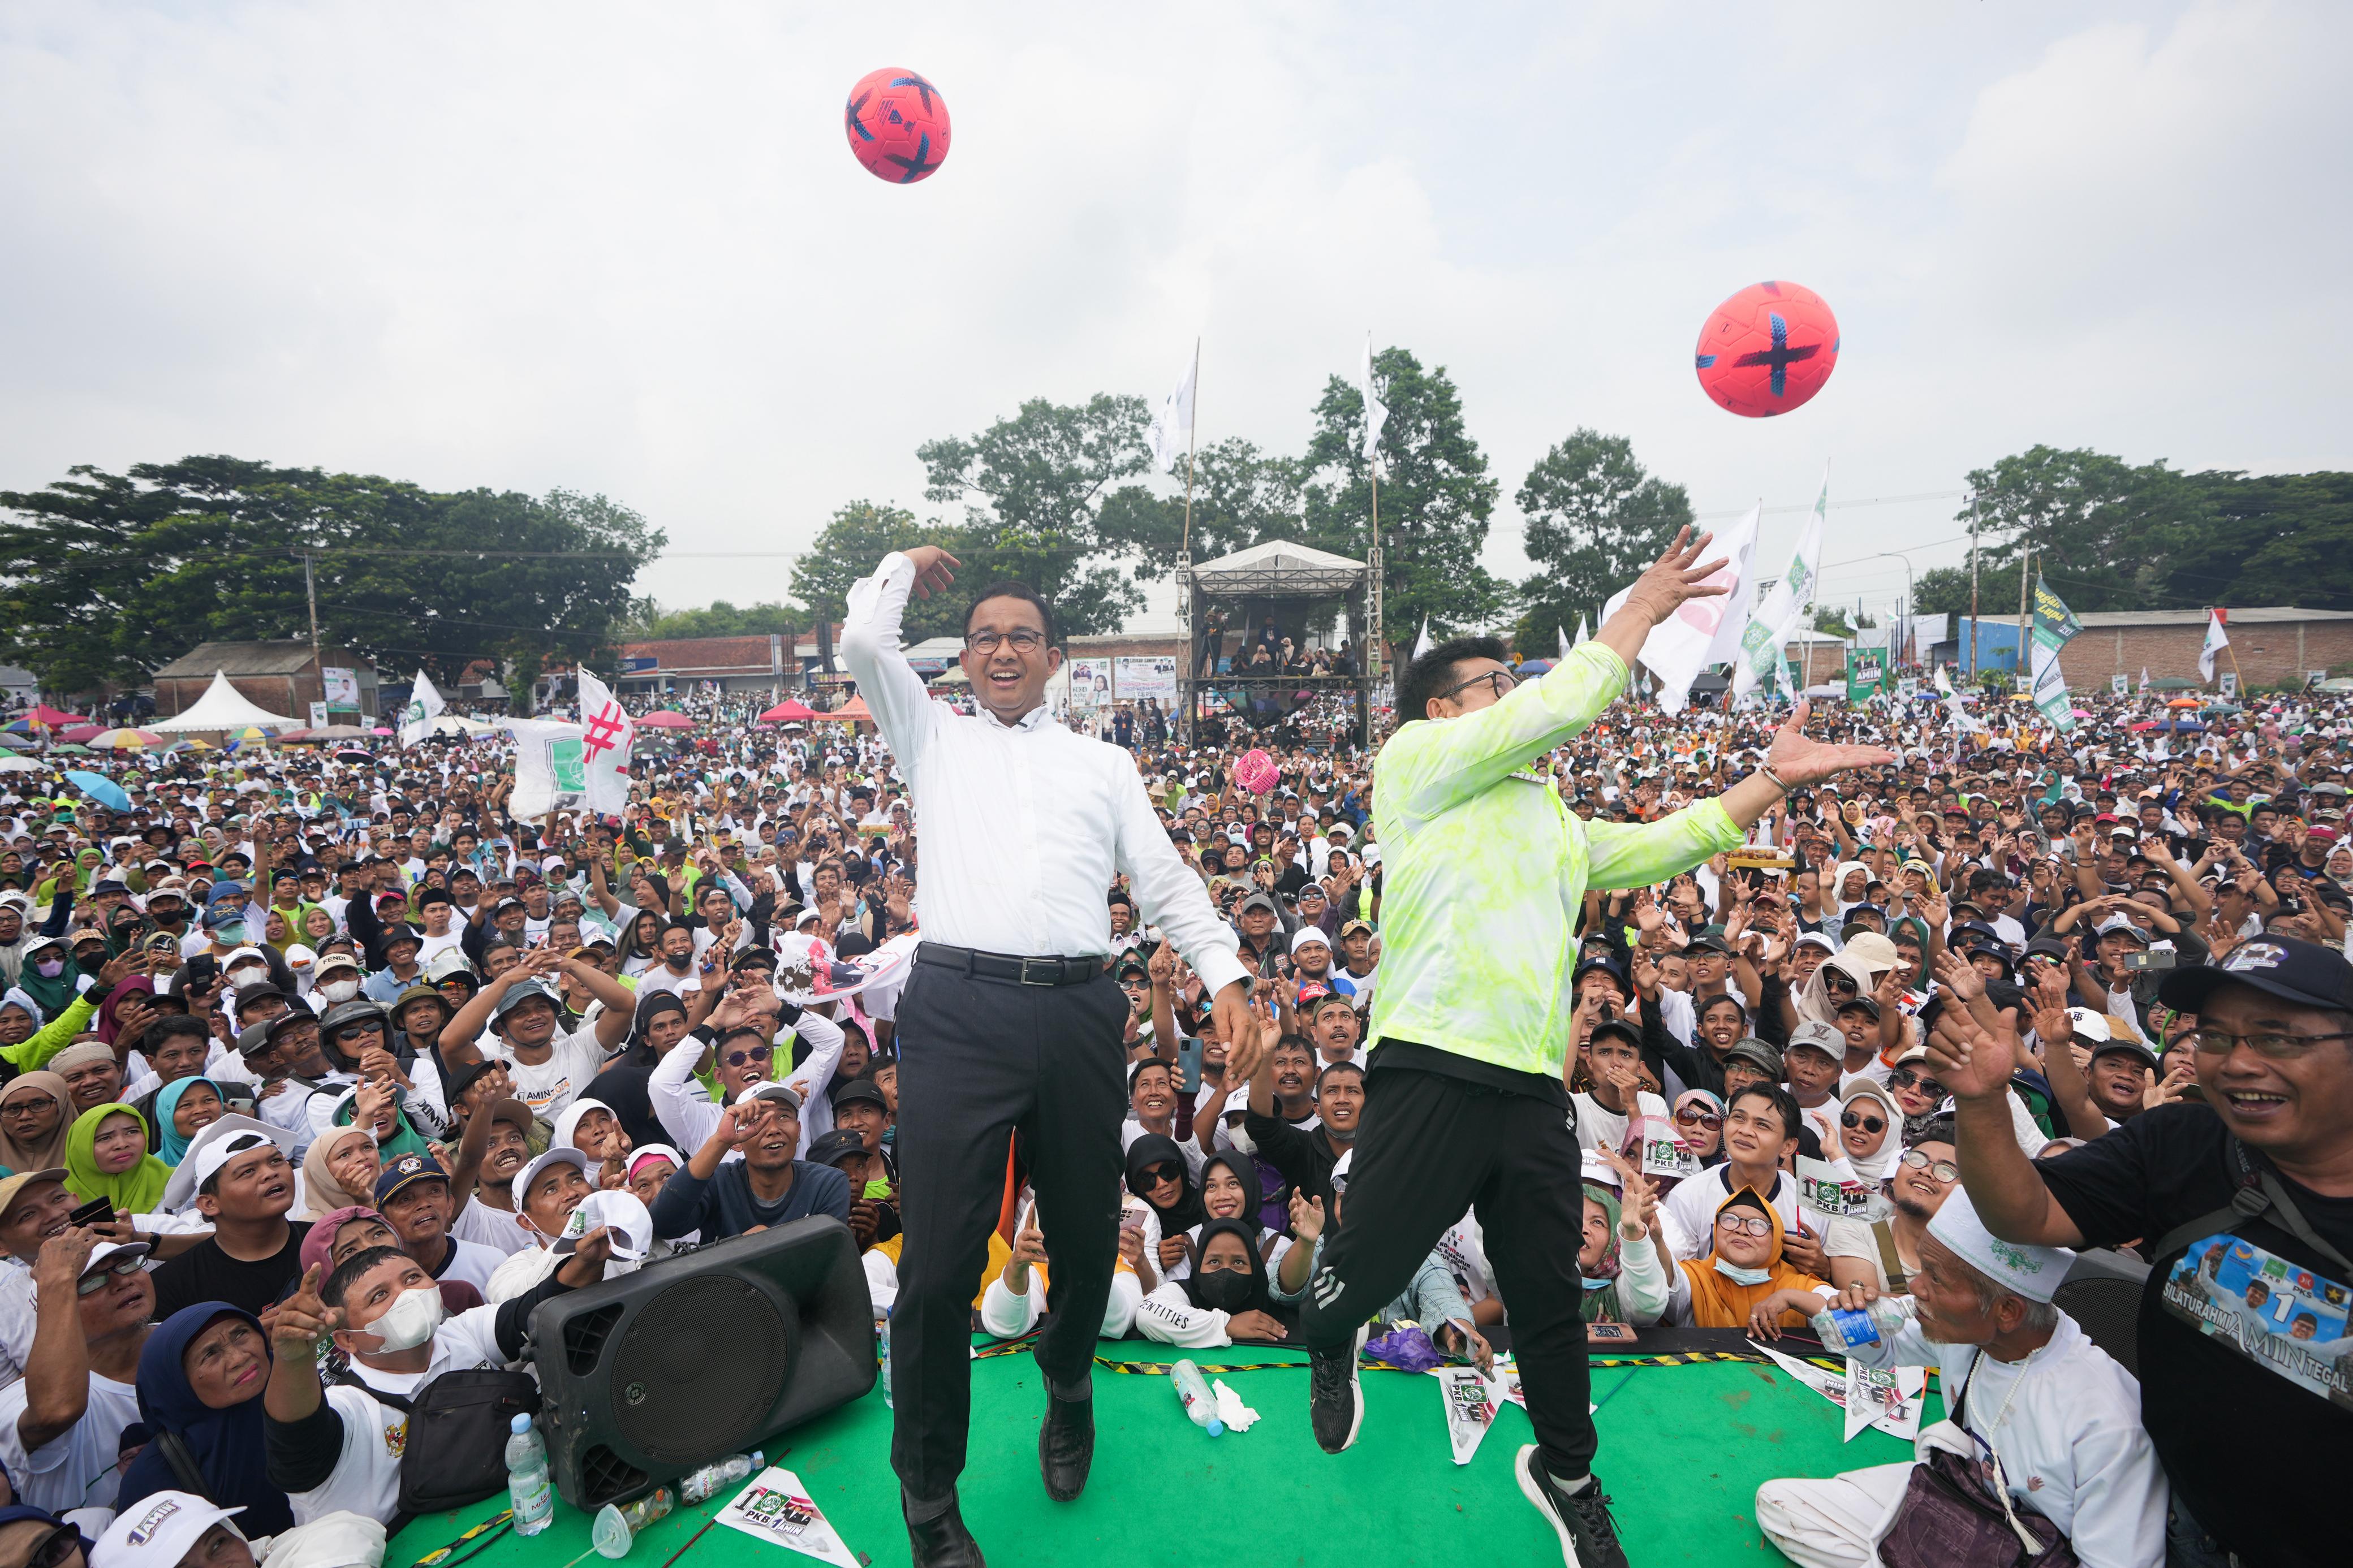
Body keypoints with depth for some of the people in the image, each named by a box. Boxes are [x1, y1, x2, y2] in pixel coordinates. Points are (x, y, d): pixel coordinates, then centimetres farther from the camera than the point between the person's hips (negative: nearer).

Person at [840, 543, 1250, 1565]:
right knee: (941, 1260, -4)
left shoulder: (1103, 763, 18)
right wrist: (905, 565, 24)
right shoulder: (934, 740, 17)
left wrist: (1224, 974, 1)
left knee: (1087, 1234, 14)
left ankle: (1068, 1384, 47)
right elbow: (863, 642, 6)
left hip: (1080, 1010, 2)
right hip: (958, 1008, -2)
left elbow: (1165, 880, 13)